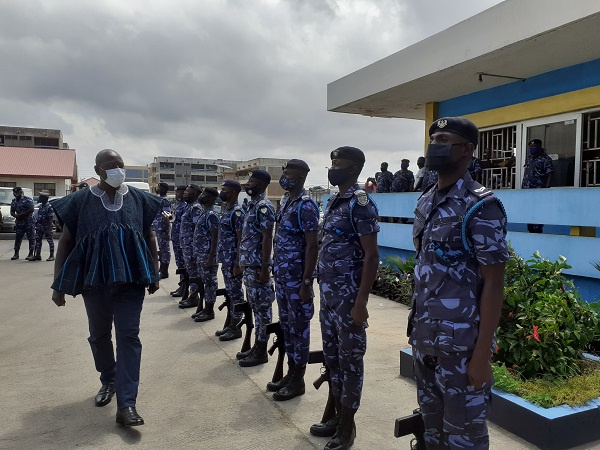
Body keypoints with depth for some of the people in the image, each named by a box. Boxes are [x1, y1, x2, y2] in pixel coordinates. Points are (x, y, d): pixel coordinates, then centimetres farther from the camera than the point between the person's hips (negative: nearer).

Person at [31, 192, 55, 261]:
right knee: (38, 240, 9)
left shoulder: (49, 207, -14)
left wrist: (48, 227, -21)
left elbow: (51, 218, -18)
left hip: (46, 227, -9)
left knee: (50, 241, 0)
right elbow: (38, 216, 19)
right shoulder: (41, 206, 11)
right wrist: (36, 225, 16)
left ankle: (52, 256, 7)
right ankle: (37, 255, 15)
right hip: (39, 226, 9)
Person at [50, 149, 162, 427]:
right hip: (94, 280, 1)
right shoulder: (81, 201, 0)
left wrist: (154, 273, 6)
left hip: (130, 279, 0)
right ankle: (108, 381, 40)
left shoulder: (138, 199, 3)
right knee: (99, 336, 15)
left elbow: (149, 237, 10)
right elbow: (65, 242, 3)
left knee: (128, 336, -5)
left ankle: (126, 404, -3)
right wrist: (58, 283, 0)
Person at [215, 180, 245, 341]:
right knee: (229, 292, 15)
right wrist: (223, 259, 18)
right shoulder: (226, 209, 13)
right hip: (225, 259, 10)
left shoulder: (237, 212, -16)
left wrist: (238, 263, -20)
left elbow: (241, 239, -18)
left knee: (236, 293, 0)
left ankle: (236, 328, 10)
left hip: (233, 261, -10)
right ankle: (231, 324, 26)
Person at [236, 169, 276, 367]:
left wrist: (265, 267, -21)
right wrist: (241, 263, 21)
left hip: (258, 266, -10)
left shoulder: (264, 206, -14)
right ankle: (256, 346, 25)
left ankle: (261, 351, 8)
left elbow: (267, 238, -18)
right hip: (248, 265, 10)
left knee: (262, 307, -1)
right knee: (255, 306, 15)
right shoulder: (252, 205, 16)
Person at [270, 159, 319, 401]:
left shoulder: (306, 206, -15)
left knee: (299, 326, 2)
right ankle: (290, 373, 29)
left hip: (297, 278, -9)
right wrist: (276, 270, 16)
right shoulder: (285, 202, 12)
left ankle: (298, 380, 15)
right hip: (282, 275, 9)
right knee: (286, 324, 16)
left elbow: (312, 246, -18)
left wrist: (307, 282, -19)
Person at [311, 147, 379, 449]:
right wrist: (323, 288, 15)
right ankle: (337, 416, 33)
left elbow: (371, 256, -17)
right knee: (332, 355, 17)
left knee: (350, 359, 5)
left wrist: (361, 302, -19)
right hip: (328, 293, 9)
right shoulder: (333, 202, 11)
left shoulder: (359, 203, -14)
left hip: (348, 296, -8)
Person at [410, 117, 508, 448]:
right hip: (424, 338, 7)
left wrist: (482, 351, -16)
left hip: (461, 344, -7)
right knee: (432, 423, 20)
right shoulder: (425, 202, 8)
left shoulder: (480, 206, -14)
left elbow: (493, 283, -14)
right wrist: (416, 326, 14)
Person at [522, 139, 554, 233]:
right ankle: (530, 231, 18)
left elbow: (550, 175, -9)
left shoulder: (546, 159, -4)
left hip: (538, 192, -7)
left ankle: (538, 232, -4)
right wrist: (522, 188, 17)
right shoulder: (528, 159, 18)